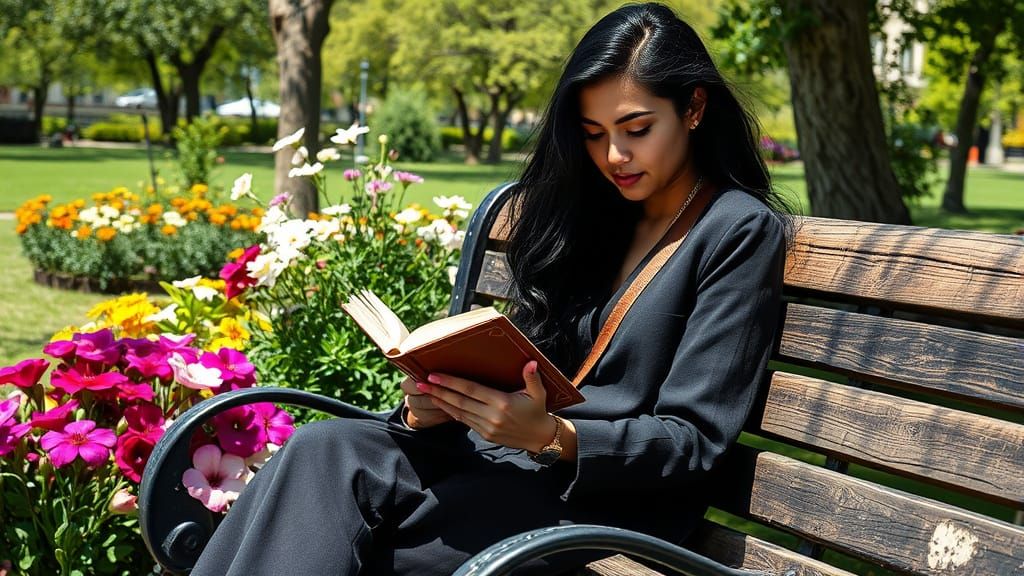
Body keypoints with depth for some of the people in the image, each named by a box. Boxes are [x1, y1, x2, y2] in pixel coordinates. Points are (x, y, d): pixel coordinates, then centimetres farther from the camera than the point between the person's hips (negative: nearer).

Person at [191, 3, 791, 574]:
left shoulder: (741, 232, -2)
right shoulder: (593, 215, 18)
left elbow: (692, 442, -8)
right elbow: (521, 372, 14)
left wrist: (550, 435, -24)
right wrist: (434, 406, -8)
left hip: (617, 500, -6)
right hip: (514, 459, 6)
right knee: (325, 447, -22)